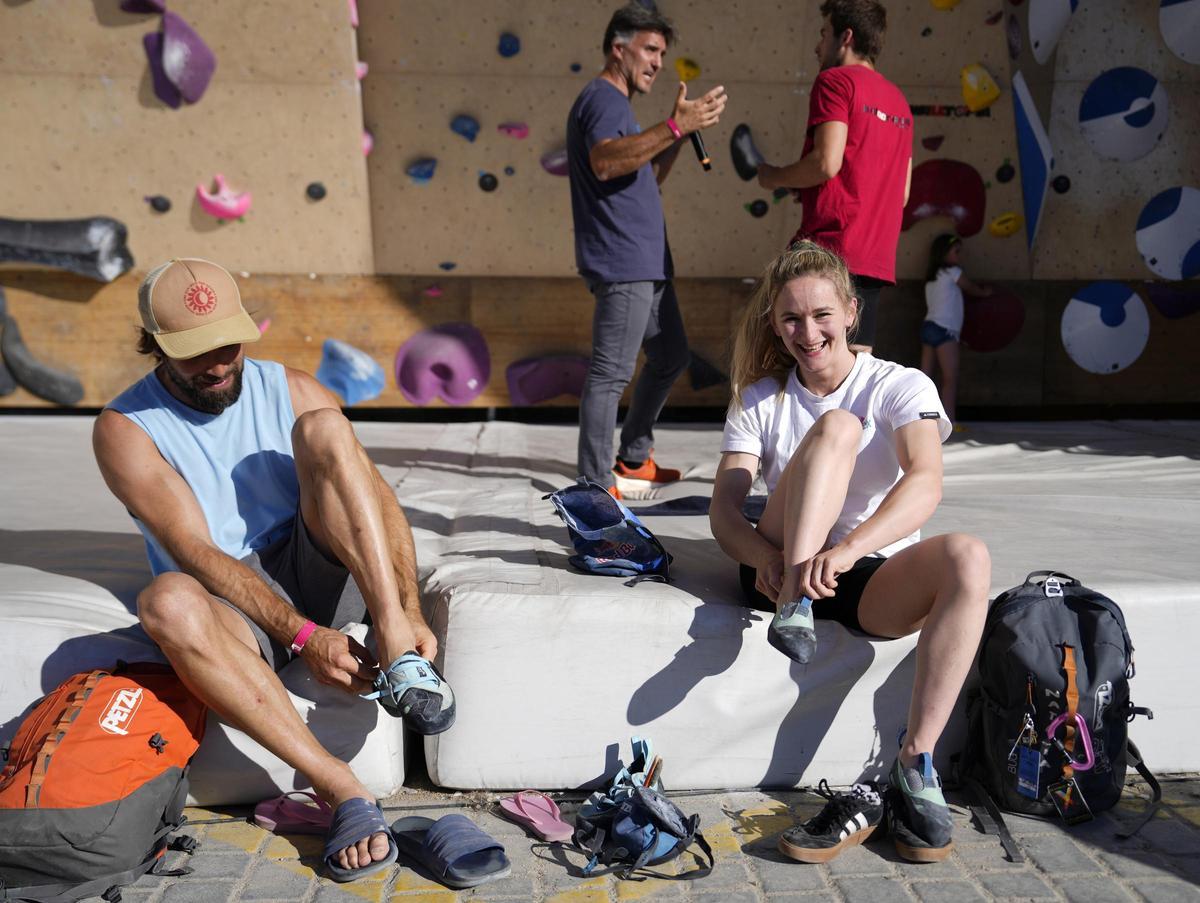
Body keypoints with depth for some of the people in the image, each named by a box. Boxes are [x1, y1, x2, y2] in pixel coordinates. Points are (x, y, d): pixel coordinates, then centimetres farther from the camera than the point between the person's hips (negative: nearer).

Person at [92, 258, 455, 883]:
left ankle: (398, 648, -29)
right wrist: (303, 636, -27)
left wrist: (406, 614, -18)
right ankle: (340, 790, -34)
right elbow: (197, 555, -15)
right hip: (236, 609, -1)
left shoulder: (289, 389, 4)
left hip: (323, 580, 2)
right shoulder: (125, 429, -4)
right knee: (167, 600, -37)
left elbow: (380, 500, -3)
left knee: (322, 428, -20)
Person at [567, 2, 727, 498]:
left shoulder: (616, 102, 23)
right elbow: (605, 163, -29)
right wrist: (674, 126, -33)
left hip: (646, 263, 11)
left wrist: (681, 131, 13)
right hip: (622, 264, -11)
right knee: (611, 372, -9)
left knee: (670, 357, 18)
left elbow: (646, 176, 26)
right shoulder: (602, 99, -9)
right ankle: (596, 483, -3)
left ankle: (632, 461, 27)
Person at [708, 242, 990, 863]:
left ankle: (914, 767, -26)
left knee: (967, 559, -34)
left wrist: (849, 547, -40)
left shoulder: (902, 387, -2)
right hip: (786, 569, 0)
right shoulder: (759, 399, 6)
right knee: (837, 426, -22)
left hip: (879, 580, 0)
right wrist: (765, 554, -28)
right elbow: (723, 510, -5)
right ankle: (794, 608, -33)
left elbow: (926, 482, -22)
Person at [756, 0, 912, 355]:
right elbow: (902, 193, 20)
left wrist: (773, 177, 3)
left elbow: (826, 163, -15)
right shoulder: (899, 100, 22)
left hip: (830, 247, -8)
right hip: (876, 259, 8)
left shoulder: (835, 79, -1)